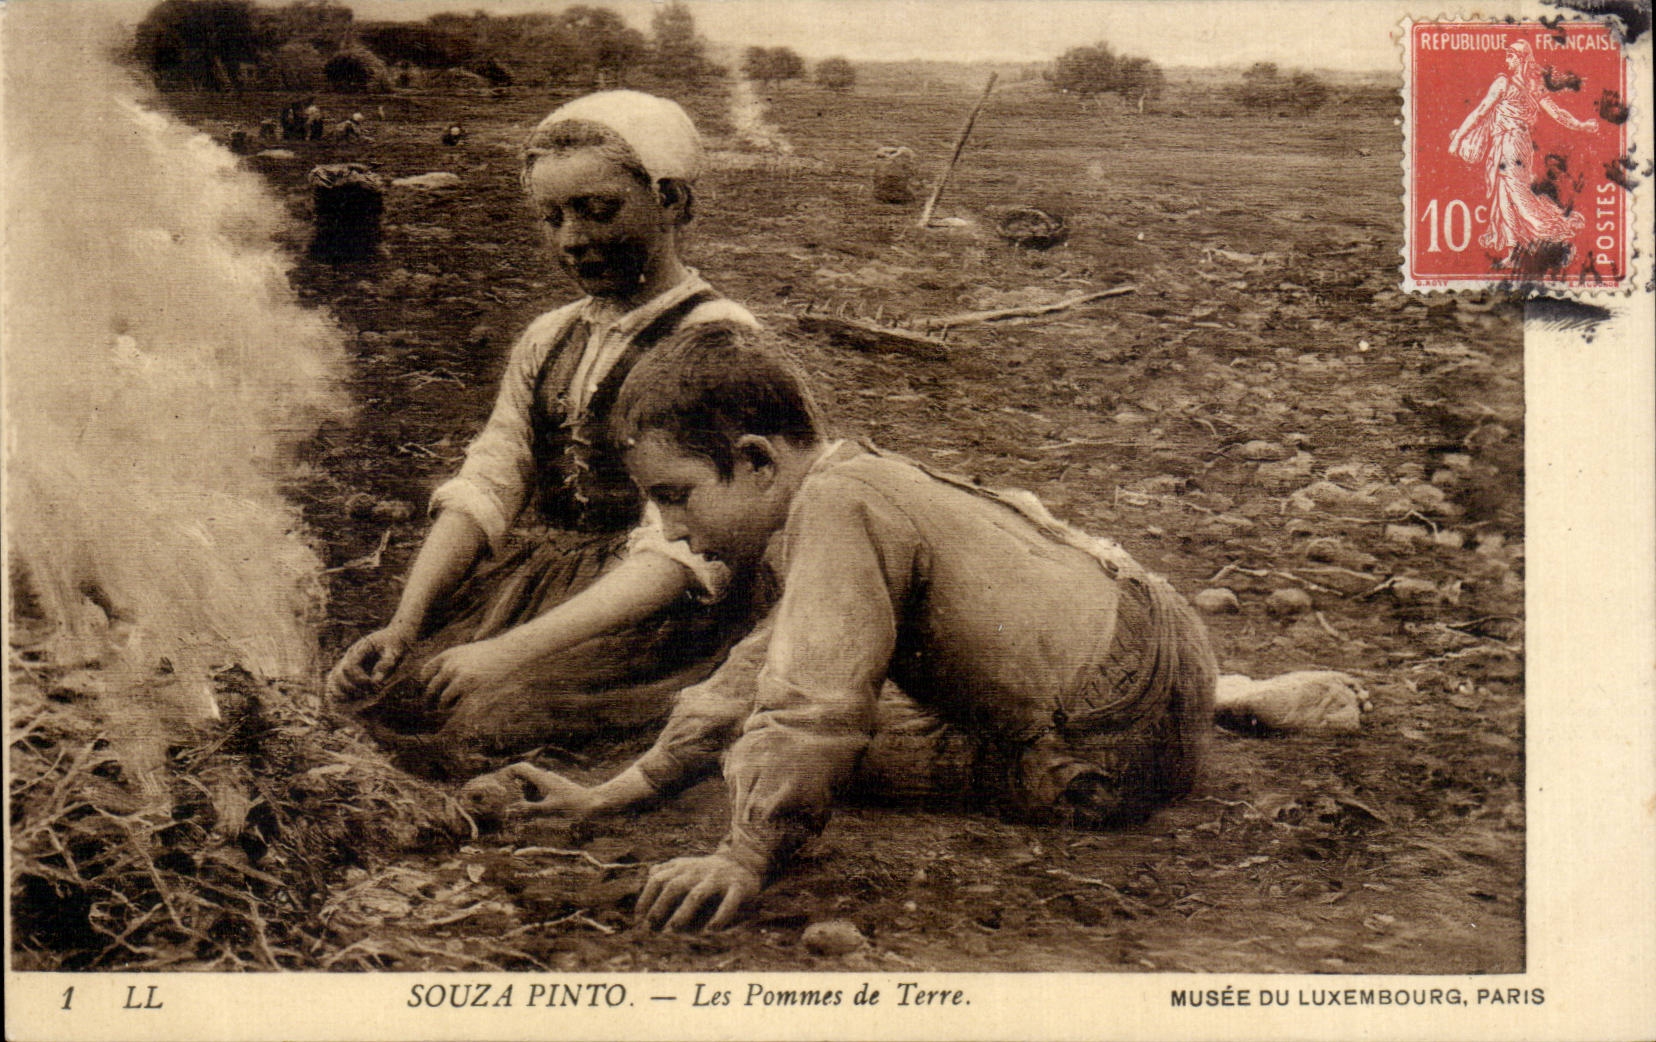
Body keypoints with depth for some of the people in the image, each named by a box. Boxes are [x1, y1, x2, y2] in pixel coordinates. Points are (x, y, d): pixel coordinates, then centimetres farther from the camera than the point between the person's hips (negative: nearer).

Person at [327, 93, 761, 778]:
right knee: (363, 688, -12)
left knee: (473, 715, -27)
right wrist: (405, 625, -8)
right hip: (532, 579, 7)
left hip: (655, 609, -7)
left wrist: (513, 650, -26)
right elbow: (482, 489, 9)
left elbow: (683, 552, -19)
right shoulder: (548, 340, 16)